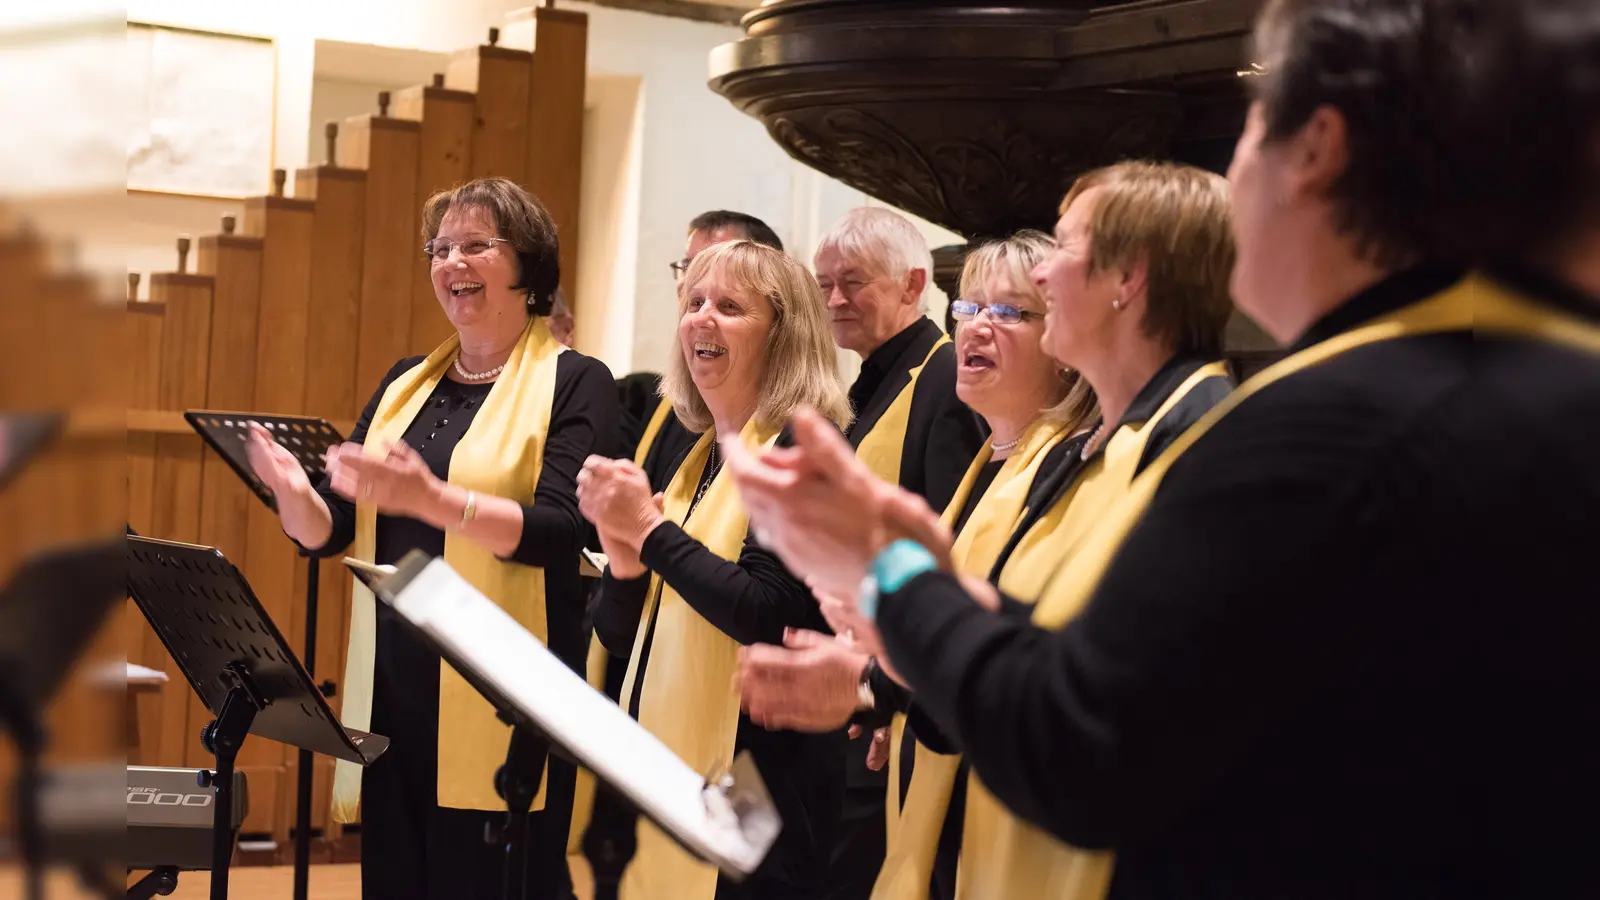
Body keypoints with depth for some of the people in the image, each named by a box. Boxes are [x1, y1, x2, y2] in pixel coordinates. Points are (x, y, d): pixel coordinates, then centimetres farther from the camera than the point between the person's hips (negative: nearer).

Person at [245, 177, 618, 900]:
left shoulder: (573, 383, -1)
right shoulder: (407, 384, 16)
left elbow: (559, 531, -15)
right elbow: (329, 532, 14)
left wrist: (430, 499, -29)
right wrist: (292, 489, -10)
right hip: (392, 690, 5)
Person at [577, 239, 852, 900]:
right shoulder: (679, 462, 12)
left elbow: (765, 614, -22)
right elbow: (621, 638, 13)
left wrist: (649, 530, -15)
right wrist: (621, 549, -6)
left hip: (755, 780, -7)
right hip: (663, 766, 7)